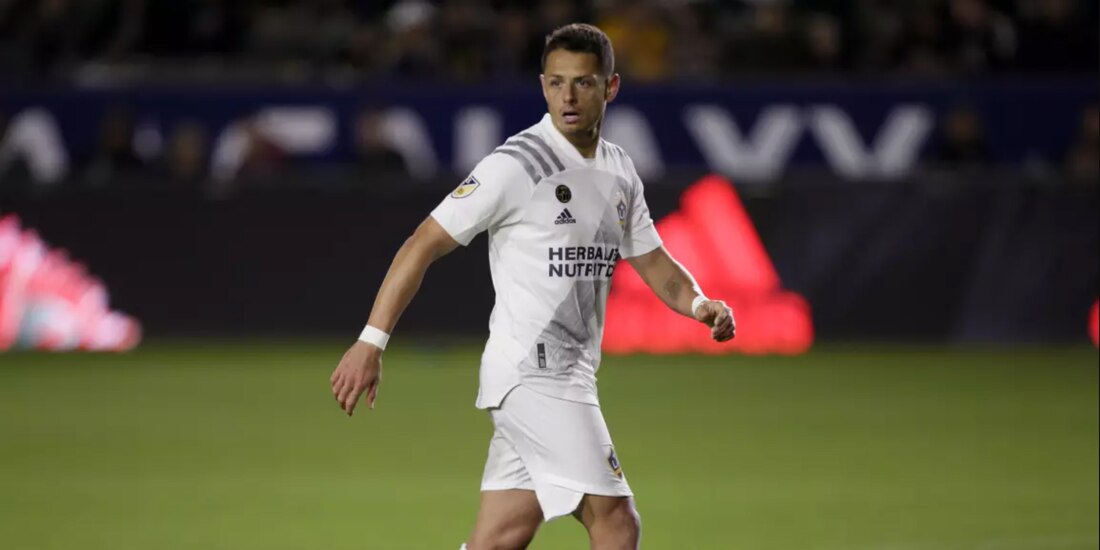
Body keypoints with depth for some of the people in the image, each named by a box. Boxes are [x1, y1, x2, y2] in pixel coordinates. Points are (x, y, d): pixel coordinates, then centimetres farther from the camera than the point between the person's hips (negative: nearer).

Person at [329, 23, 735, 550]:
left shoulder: (619, 170, 12)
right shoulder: (515, 166, -12)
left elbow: (653, 263, 20)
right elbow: (424, 244, -11)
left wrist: (699, 304, -2)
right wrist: (370, 343, -17)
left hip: (569, 377, 8)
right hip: (530, 370, -8)